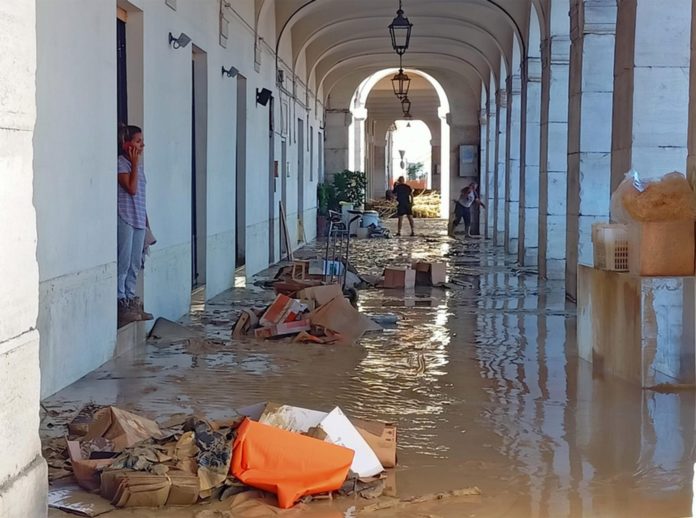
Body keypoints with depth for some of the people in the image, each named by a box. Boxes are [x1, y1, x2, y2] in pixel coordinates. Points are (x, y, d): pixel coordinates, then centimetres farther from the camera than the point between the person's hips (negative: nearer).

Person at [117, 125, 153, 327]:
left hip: (139, 219, 8)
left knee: (136, 263, 9)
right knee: (123, 262, -6)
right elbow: (131, 188, -18)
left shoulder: (138, 164, 16)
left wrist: (146, 219, 17)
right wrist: (135, 164, -12)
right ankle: (120, 302, -2)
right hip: (125, 218, -8)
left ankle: (129, 299, 15)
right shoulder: (121, 163, -8)